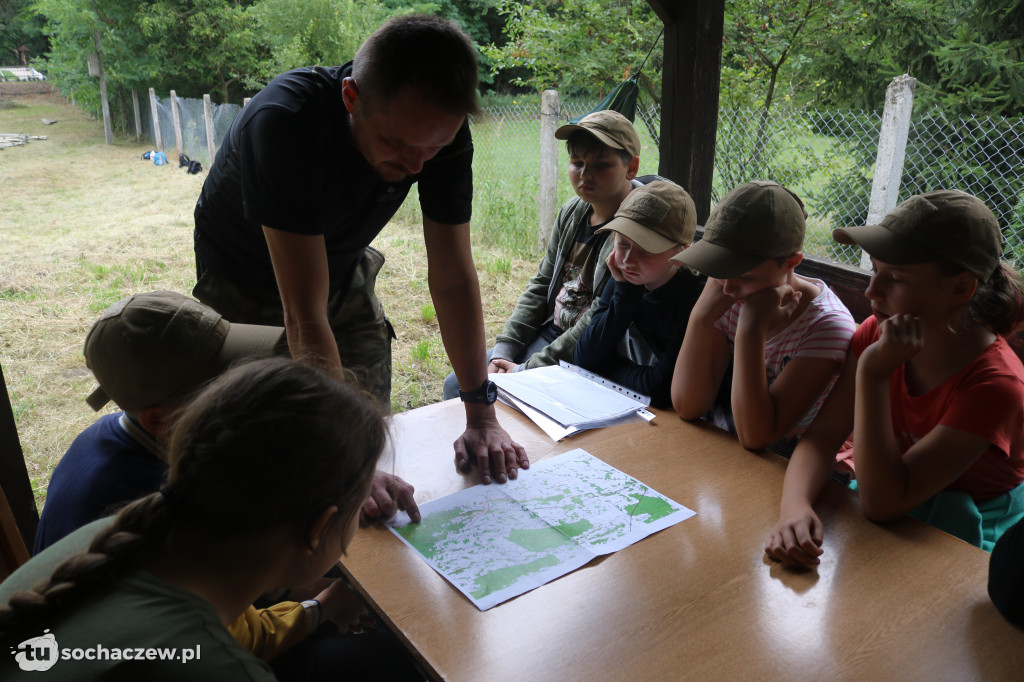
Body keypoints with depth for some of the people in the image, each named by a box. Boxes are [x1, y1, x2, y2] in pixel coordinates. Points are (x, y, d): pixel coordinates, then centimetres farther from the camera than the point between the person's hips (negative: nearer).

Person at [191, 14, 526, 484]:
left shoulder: (442, 131, -23)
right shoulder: (286, 122, -38)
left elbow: (453, 279, -19)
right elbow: (305, 318, -40)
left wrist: (482, 416, -20)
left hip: (342, 275, 4)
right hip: (246, 283, -3)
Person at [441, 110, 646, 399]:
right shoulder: (572, 212, 5)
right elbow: (540, 285, 11)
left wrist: (527, 370, -19)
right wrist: (503, 350, 1)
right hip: (548, 334, 8)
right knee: (457, 385, 8)